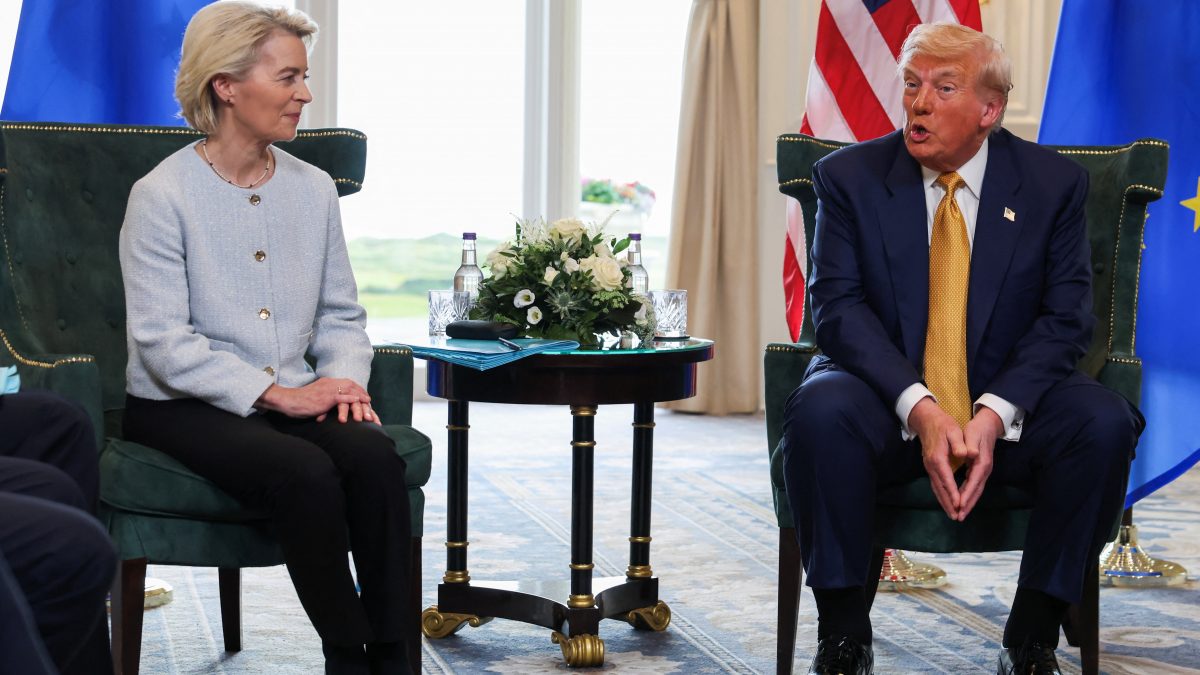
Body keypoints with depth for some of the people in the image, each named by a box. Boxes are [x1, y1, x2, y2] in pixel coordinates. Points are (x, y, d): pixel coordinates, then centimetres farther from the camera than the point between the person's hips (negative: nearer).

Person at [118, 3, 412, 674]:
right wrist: (271, 393, -20)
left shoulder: (314, 188, 9)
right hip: (181, 408, -5)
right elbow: (163, 342, -14)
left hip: (293, 396, 5)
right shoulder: (162, 195, -9)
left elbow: (341, 313, 15)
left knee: (375, 454, -26)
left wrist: (345, 378, -7)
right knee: (305, 471, -32)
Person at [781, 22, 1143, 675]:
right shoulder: (848, 176, 0)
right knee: (820, 413, -33)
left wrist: (994, 415, -21)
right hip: (890, 407, -1)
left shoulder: (1053, 183, 2)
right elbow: (837, 307, -9)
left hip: (1008, 409, 1)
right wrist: (919, 409, -24)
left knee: (1104, 423, -29)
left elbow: (1065, 317, -3)